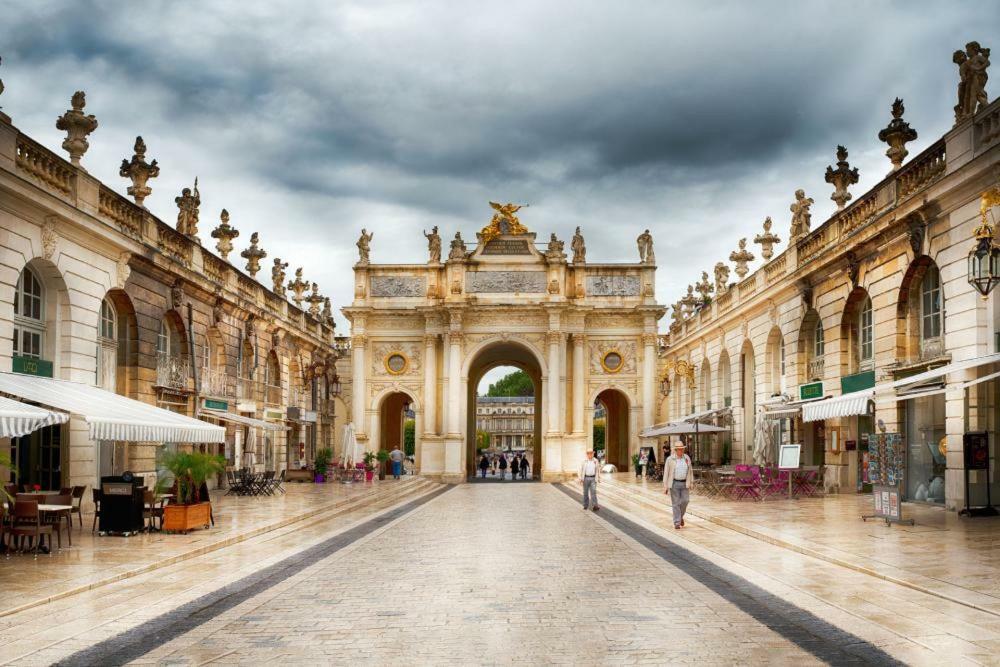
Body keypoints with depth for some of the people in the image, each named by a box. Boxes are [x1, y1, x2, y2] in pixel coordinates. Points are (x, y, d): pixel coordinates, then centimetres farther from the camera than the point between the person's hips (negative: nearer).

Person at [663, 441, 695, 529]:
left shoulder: (687, 458, 2)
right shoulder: (670, 459, -8)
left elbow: (690, 471, 9)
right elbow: (666, 473, -6)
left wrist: (691, 483, 6)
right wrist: (665, 486, -9)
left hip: (684, 484, 3)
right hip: (674, 483, -3)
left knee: (685, 501, -4)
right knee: (676, 503, -3)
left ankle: (680, 516, 24)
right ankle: (677, 523, 2)